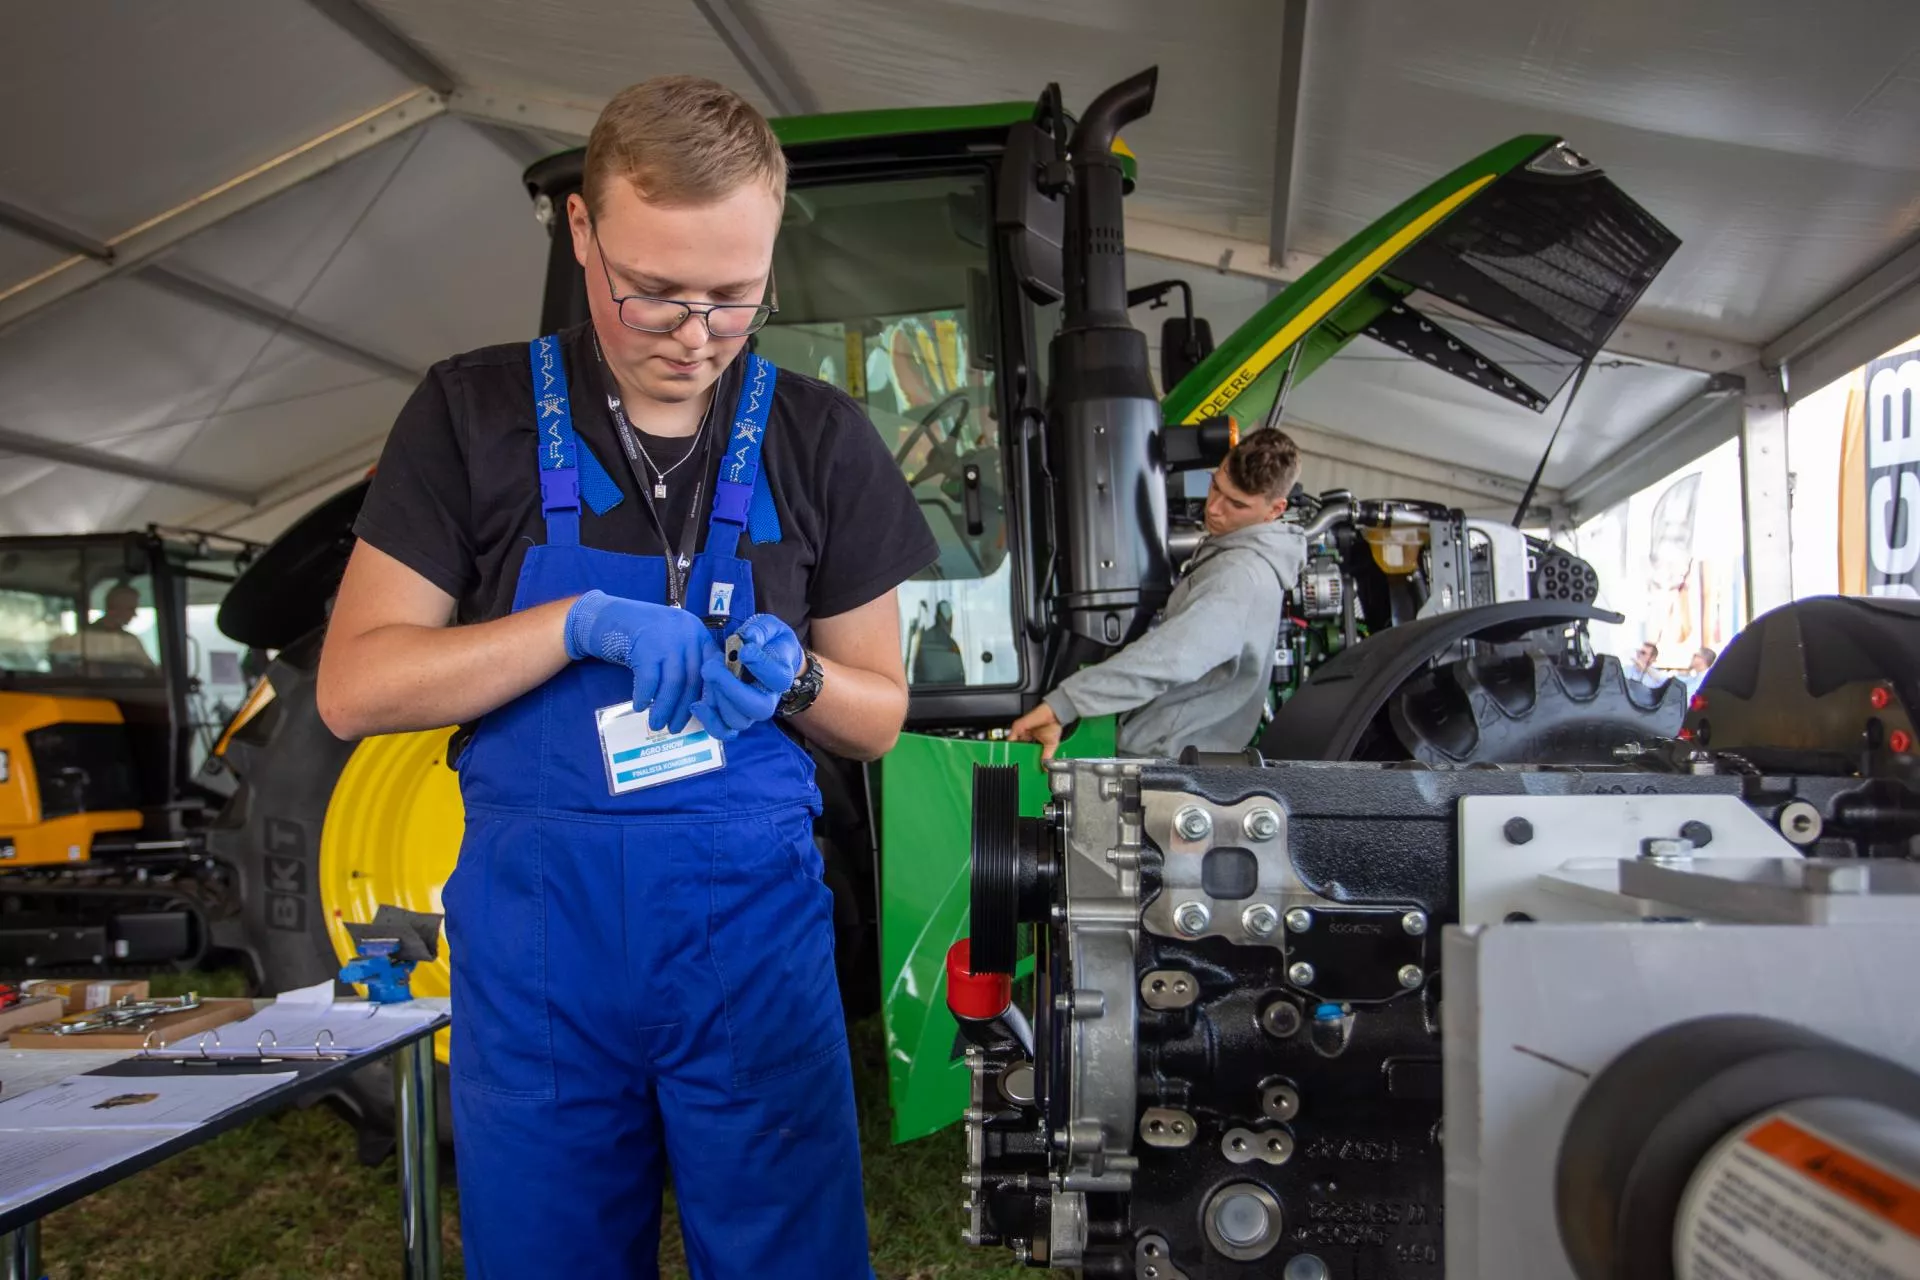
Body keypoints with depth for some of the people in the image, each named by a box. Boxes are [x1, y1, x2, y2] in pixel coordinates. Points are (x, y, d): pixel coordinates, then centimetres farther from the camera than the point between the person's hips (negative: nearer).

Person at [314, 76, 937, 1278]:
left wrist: (793, 681, -15)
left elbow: (879, 715, 8)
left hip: (757, 923, 1)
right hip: (536, 933, 0)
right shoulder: (474, 412, -1)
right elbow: (355, 686, -4)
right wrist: (581, 622, -18)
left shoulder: (822, 437, 1)